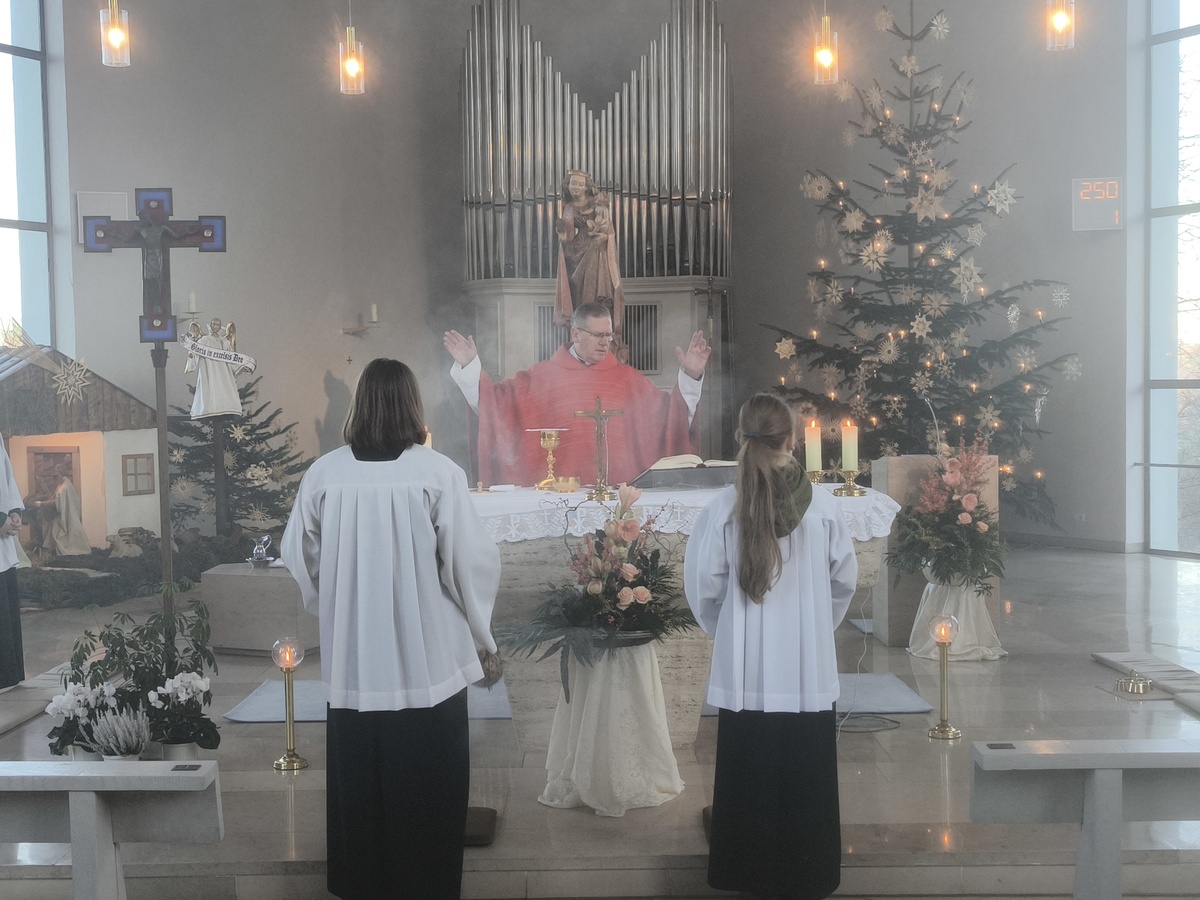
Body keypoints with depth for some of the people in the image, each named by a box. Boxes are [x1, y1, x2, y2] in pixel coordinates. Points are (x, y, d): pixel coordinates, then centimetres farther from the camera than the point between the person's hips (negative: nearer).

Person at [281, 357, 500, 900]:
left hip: (353, 659, 3)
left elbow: (301, 559, 5)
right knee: (425, 786, 11)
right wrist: (481, 630, 7)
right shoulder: (438, 473, -13)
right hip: (427, 656, -2)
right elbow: (472, 562, -9)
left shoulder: (324, 474, -6)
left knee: (359, 782, 16)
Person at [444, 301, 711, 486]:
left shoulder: (626, 378, 9)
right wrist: (469, 366, -1)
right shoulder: (542, 376, 8)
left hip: (617, 490, 1)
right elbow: (497, 403, 7)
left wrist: (690, 376, -6)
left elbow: (666, 413, 6)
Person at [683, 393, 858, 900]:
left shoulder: (725, 506, -10)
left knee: (748, 777, 11)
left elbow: (703, 585, -4)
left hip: (745, 671, 0)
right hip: (808, 669, 0)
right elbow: (845, 579, 3)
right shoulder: (822, 504, -8)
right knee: (805, 779, 11)